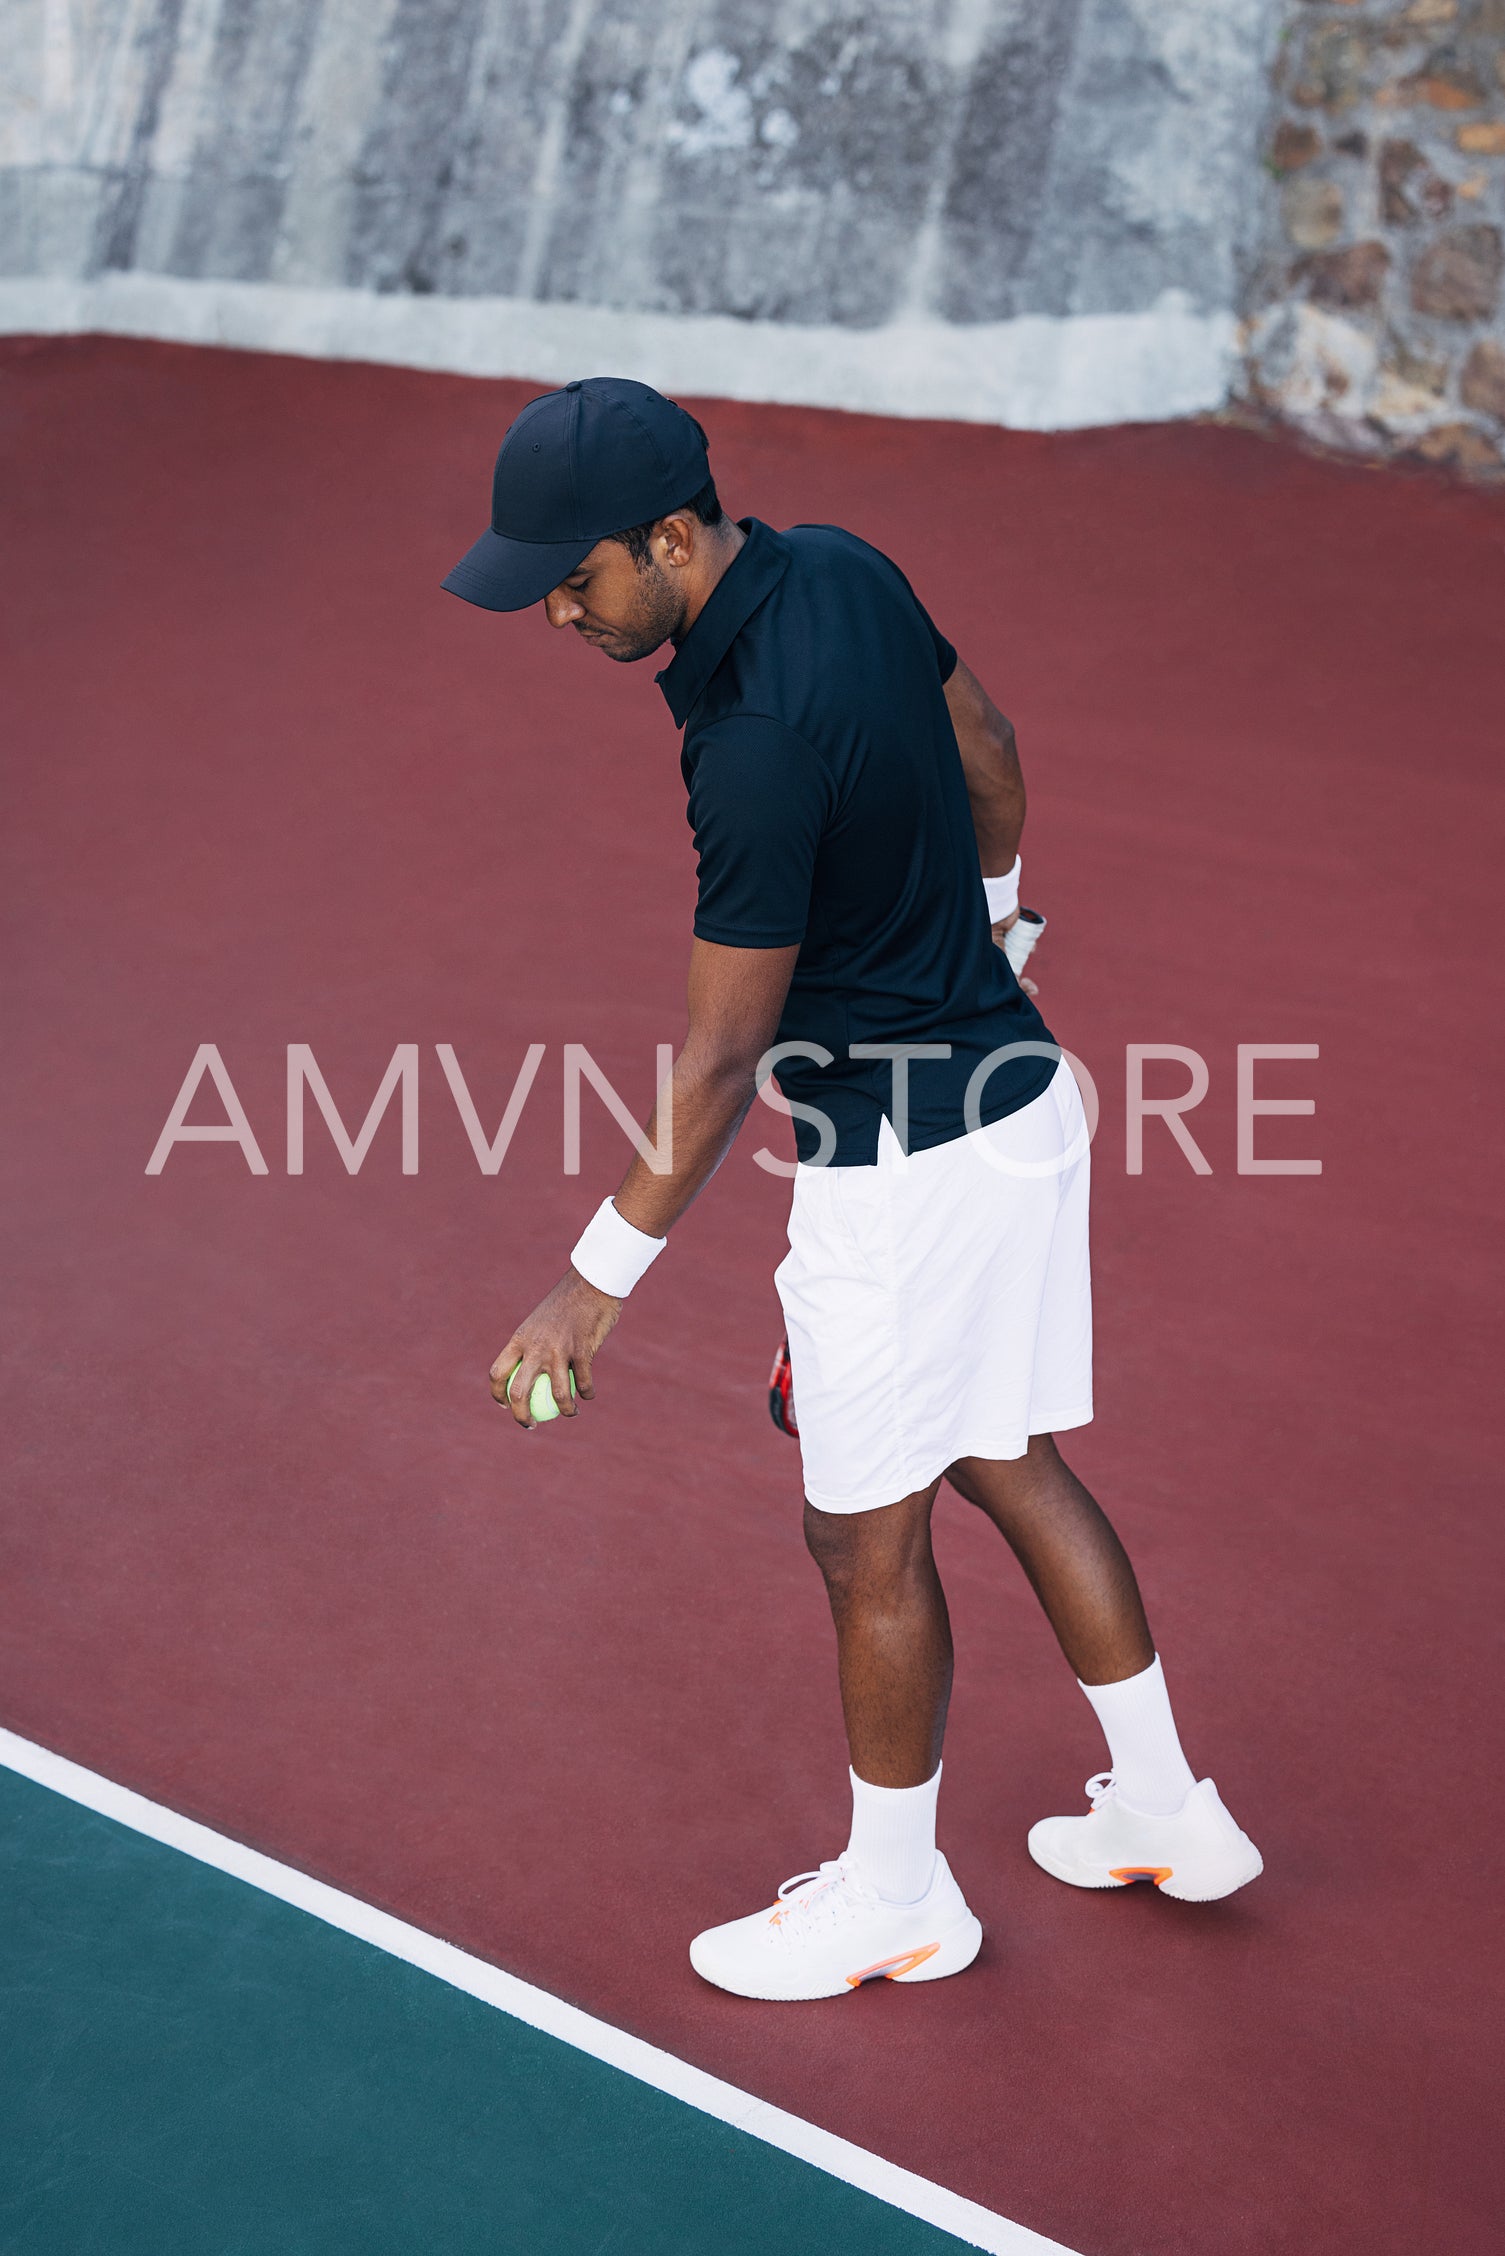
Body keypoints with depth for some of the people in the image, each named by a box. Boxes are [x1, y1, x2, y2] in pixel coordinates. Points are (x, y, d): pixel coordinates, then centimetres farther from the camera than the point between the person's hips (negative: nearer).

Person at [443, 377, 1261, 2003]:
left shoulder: (755, 742, -29)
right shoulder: (842, 566, -3)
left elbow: (723, 1059, -23)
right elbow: (987, 749, 14)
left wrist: (598, 1281, -15)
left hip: (903, 1168, -9)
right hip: (1018, 1094, 9)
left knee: (868, 1540, 9)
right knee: (1011, 1470, 22)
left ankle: (895, 1896, 28)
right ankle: (1163, 1808, 36)